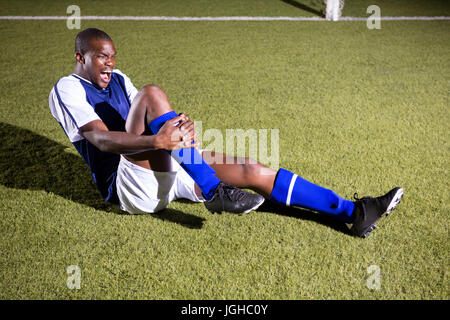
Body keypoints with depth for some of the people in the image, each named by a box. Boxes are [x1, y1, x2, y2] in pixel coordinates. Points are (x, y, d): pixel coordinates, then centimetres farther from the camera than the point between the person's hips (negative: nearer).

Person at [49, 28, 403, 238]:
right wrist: (157, 140, -35)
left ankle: (352, 213, -4)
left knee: (252, 171, -7)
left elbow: (147, 126, 12)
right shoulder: (67, 89, -1)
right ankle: (212, 193, -30)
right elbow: (101, 139, -19)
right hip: (128, 185, -6)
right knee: (151, 93, -28)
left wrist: (178, 130, -12)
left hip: (163, 169, 7)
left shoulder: (118, 80, 21)